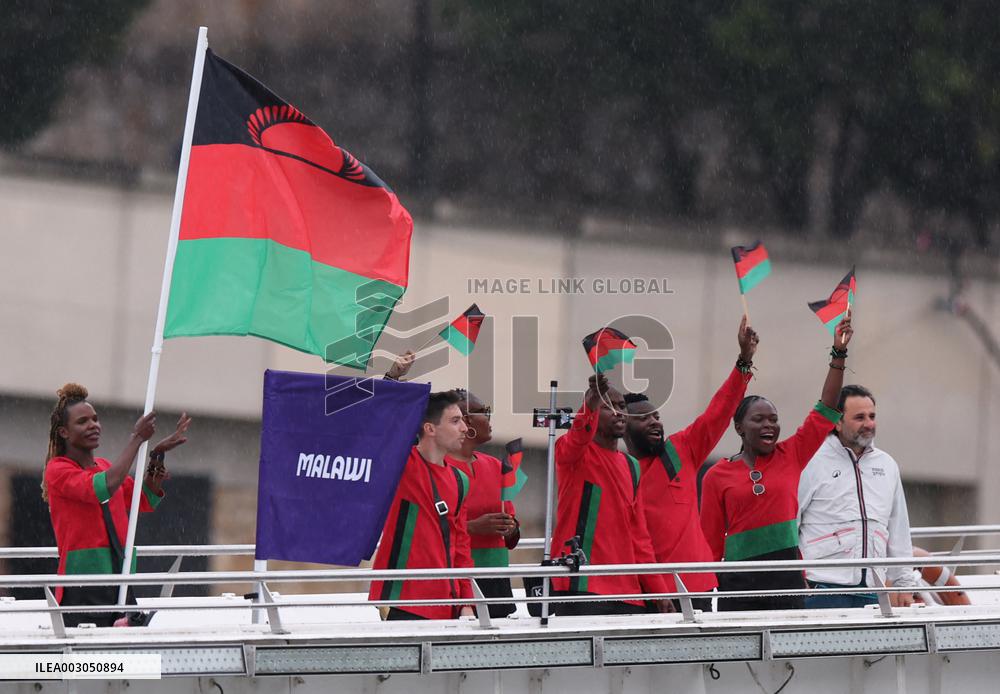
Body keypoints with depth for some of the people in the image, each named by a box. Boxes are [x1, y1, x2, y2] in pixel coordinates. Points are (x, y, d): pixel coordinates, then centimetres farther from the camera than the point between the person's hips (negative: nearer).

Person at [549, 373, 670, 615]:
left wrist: (658, 590, 13)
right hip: (582, 585, -6)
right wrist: (592, 405, -46)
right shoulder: (572, 452, 1)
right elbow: (578, 436, -25)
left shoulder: (631, 467, 19)